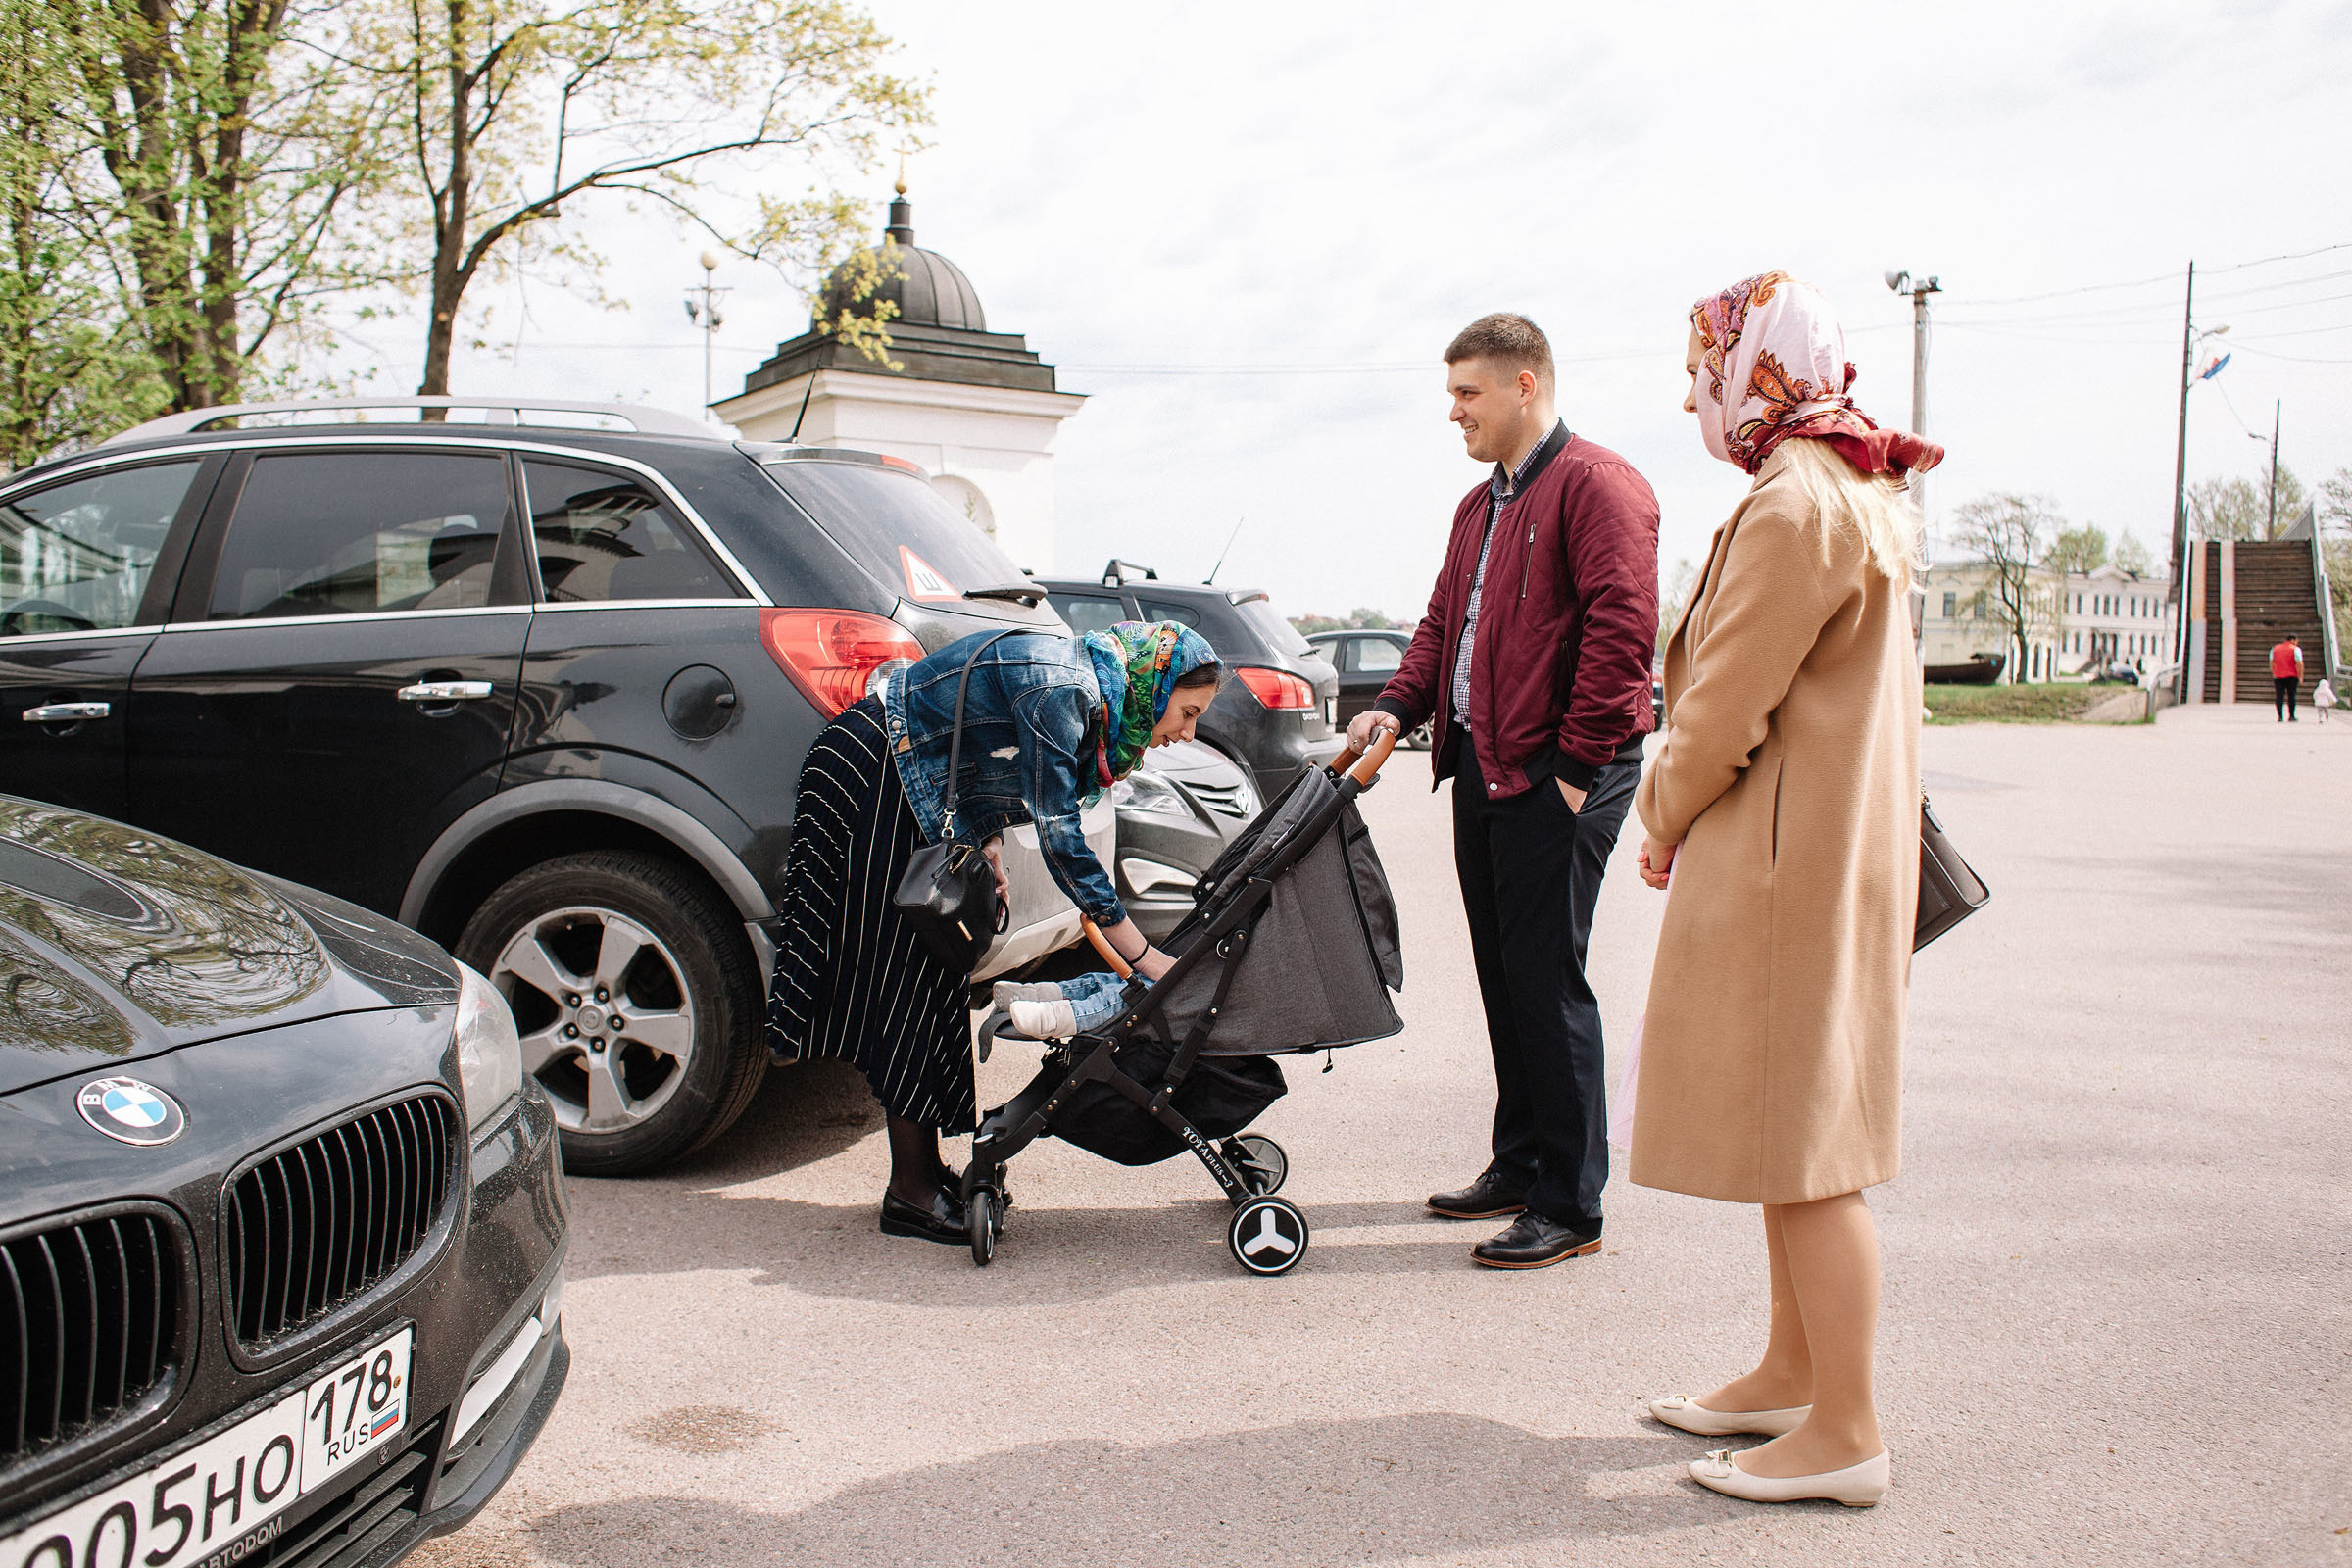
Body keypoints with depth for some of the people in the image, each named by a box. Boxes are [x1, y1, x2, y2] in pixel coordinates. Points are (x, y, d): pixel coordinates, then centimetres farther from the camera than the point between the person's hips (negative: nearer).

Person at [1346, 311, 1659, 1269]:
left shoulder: (1594, 485, -8)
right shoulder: (1480, 506, 22)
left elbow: (1621, 628, -17)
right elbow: (1443, 622, 23)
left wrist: (1577, 764, -18)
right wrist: (1398, 707, 5)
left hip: (1556, 774, -9)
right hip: (1483, 765, 9)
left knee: (1546, 979, -7)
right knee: (1503, 974, 13)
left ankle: (1571, 1206, 2)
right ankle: (1520, 1165, 26)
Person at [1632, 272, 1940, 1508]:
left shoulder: (1794, 508, -19)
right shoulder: (1862, 497, 14)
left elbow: (1726, 711, -20)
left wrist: (1665, 816, -2)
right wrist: (1686, 814, 14)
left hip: (1783, 863, -11)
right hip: (1823, 848, 11)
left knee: (1804, 1146, -2)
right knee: (1792, 1130, 18)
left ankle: (1843, 1435, 10)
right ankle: (1790, 1377, 31)